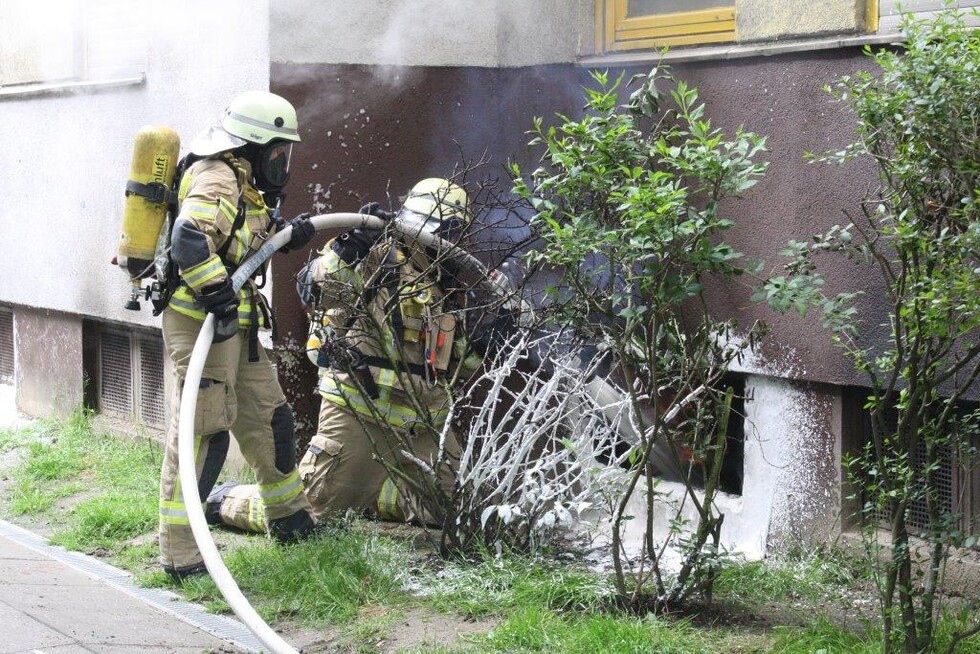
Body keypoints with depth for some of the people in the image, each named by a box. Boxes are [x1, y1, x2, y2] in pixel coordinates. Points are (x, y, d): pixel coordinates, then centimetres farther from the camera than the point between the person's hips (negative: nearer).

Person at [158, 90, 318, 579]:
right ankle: (179, 555, -8)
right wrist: (220, 295, -34)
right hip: (200, 323, -11)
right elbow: (189, 240, -32)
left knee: (268, 419, 20)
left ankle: (290, 519, 36)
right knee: (202, 434, -11)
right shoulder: (217, 180, -16)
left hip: (234, 327, 11)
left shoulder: (240, 184, 17)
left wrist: (285, 235, 13)